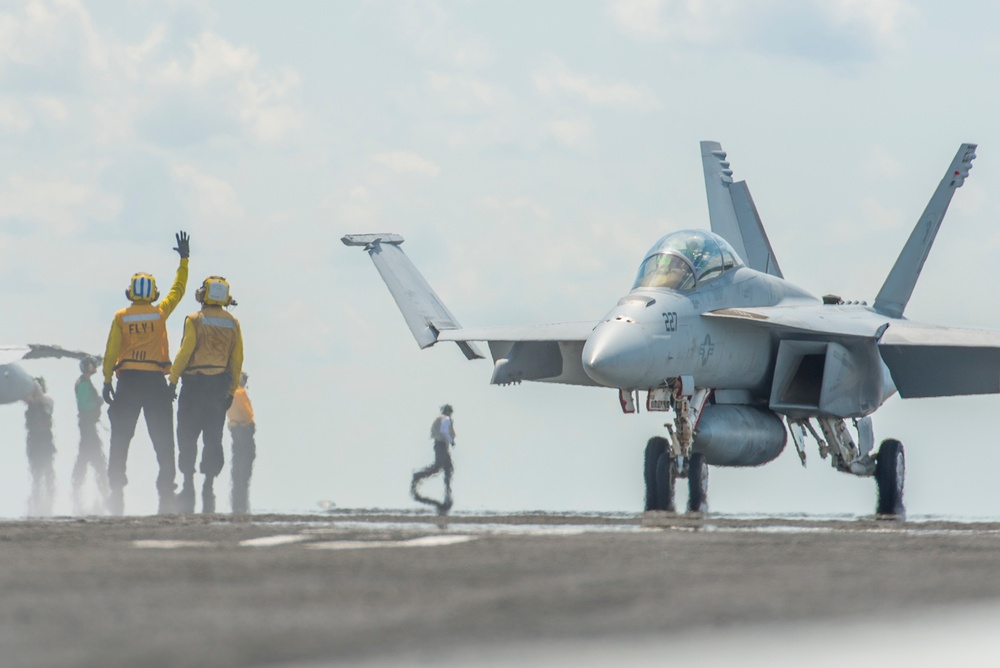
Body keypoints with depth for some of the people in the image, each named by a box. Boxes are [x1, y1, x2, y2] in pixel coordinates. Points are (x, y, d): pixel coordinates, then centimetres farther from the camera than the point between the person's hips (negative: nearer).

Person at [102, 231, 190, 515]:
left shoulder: (120, 317, 1)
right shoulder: (160, 313, 2)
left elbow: (111, 350, -2)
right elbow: (178, 289, 14)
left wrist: (107, 380, 1)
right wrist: (184, 260, 23)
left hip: (128, 381, 0)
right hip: (156, 381, 0)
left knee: (120, 438, 4)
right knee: (163, 440, 4)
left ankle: (116, 491, -2)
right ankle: (166, 494, -1)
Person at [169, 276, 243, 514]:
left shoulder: (194, 320, -6)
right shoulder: (233, 324, 7)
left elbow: (185, 352, -13)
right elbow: (237, 360, 7)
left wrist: (173, 379, -6)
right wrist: (231, 391, 12)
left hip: (194, 384, -4)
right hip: (220, 385, 4)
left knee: (187, 438, 2)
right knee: (213, 439, 6)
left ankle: (188, 486, -4)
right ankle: (208, 487, 2)